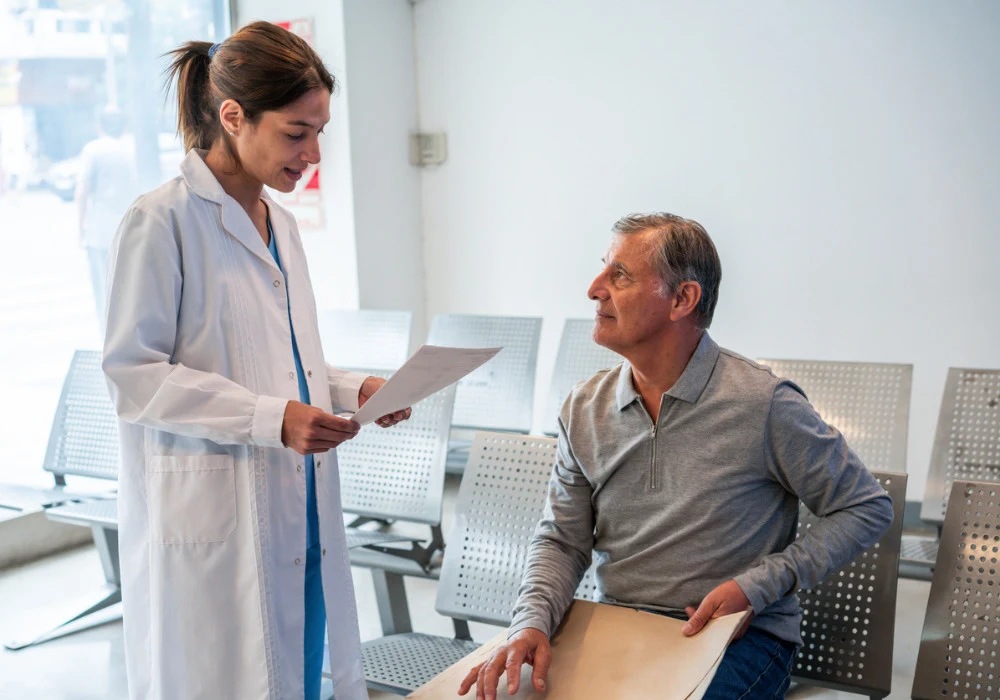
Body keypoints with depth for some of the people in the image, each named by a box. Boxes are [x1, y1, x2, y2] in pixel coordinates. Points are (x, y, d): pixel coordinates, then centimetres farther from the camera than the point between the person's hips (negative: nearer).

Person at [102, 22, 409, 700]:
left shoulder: (282, 225, 13)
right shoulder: (161, 222, -11)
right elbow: (132, 376, -15)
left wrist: (353, 388, 2)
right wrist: (272, 418, -22)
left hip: (296, 509, 8)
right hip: (212, 524, -7)